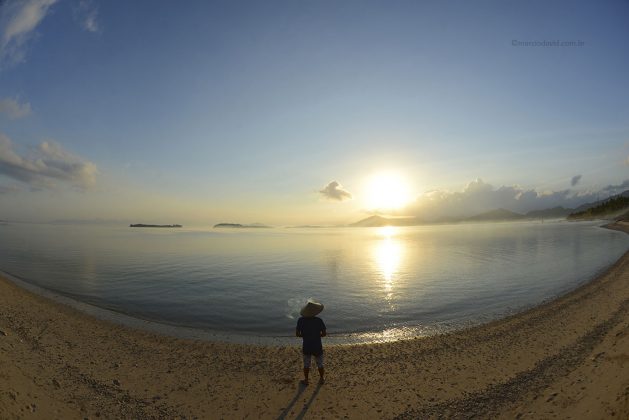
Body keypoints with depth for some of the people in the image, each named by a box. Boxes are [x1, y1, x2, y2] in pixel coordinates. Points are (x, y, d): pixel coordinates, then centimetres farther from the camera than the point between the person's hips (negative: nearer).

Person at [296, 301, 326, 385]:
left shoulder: (301, 320, -16)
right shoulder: (319, 320, -20)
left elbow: (297, 334, -9)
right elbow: (324, 334, -11)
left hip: (306, 347, 1)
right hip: (317, 347, -1)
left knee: (306, 365, 24)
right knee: (320, 364, 24)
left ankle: (306, 380, 37)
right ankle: (321, 379, 40)